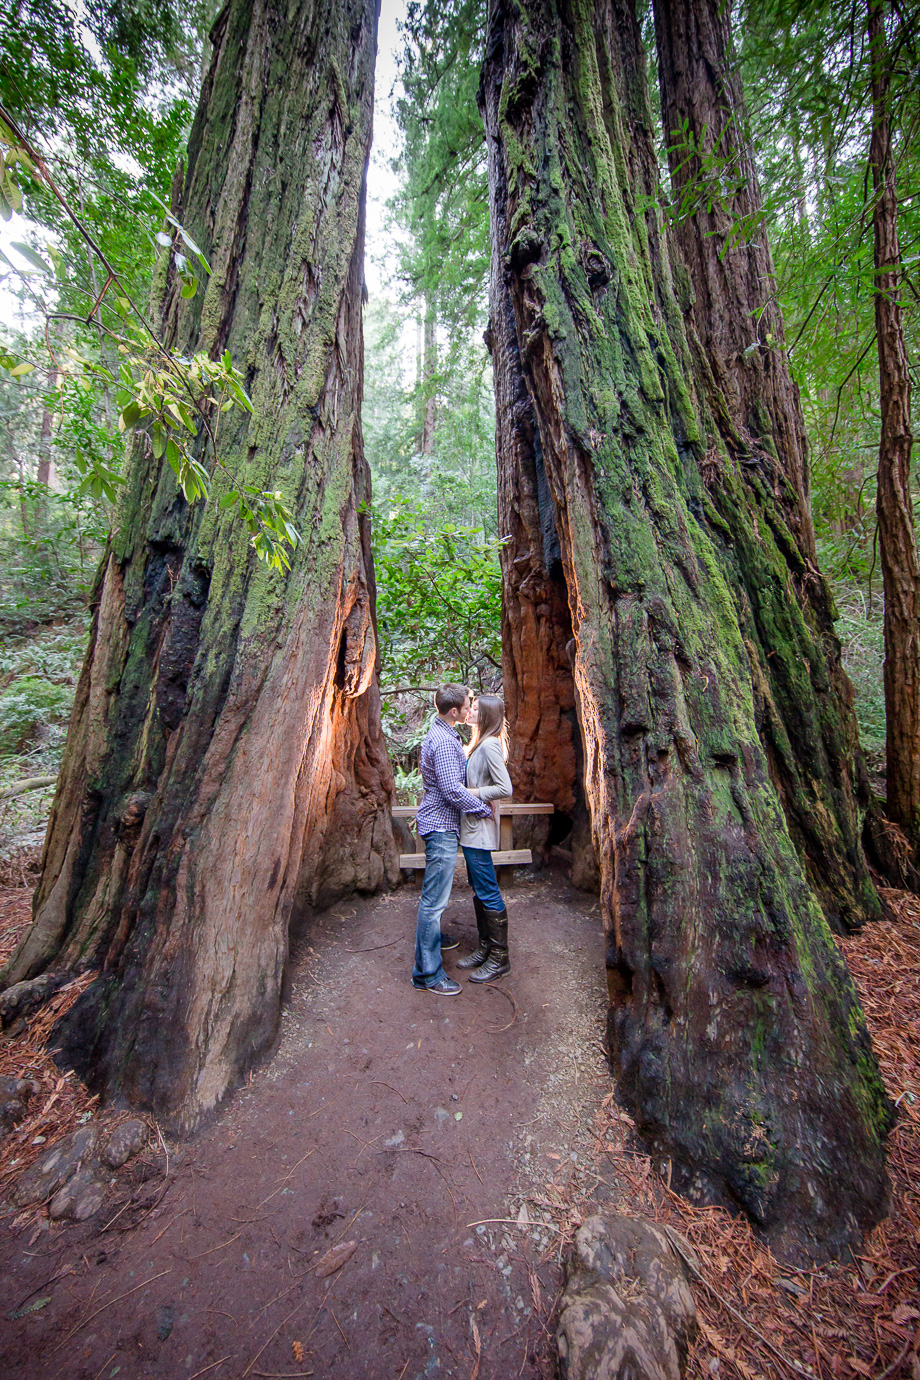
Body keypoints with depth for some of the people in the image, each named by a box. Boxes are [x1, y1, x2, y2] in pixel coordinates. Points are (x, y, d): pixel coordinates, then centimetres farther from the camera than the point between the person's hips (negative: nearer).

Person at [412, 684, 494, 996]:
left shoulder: (442, 733, 11)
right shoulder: (444, 741, -23)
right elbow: (453, 790, -26)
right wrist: (485, 809, -15)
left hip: (438, 823, 11)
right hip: (441, 826, -11)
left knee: (434, 895, 26)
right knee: (434, 898, -3)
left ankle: (433, 938, 44)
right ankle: (427, 972, 7)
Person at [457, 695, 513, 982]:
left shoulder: (489, 745, -17)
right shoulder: (479, 743, 13)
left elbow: (505, 789, -22)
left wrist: (470, 793, -18)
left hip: (479, 827, -10)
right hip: (471, 826, 10)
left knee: (488, 892, 0)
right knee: (478, 889, 17)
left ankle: (499, 958, 13)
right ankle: (485, 947, 30)